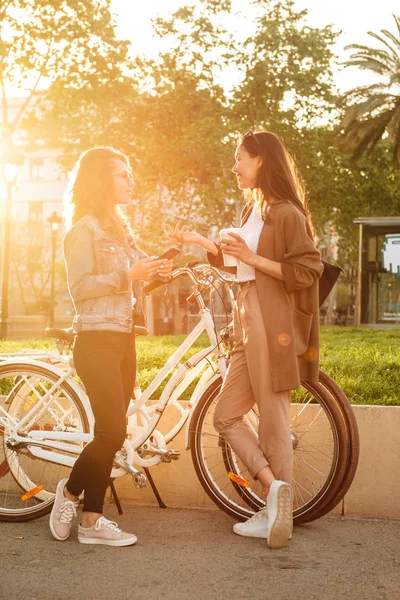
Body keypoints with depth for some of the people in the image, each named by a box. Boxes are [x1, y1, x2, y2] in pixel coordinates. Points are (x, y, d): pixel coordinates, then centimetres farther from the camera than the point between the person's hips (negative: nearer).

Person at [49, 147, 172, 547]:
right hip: (97, 340, -8)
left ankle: (92, 521, 13)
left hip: (122, 340, 8)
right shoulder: (84, 229, -7)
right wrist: (128, 275, -19)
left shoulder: (118, 229, 20)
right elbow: (79, 287, -15)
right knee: (113, 433, -12)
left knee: (110, 434, 6)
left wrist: (152, 272, 6)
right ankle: (69, 492, 10)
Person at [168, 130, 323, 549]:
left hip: (272, 328, -9)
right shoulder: (252, 211, 18)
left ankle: (279, 517, 5)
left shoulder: (287, 213, -9)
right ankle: (274, 489, 9)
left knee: (273, 422, -3)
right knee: (226, 416, 6)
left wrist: (252, 258, -17)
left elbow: (307, 271, -15)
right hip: (247, 326, 9)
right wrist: (200, 242, 16)